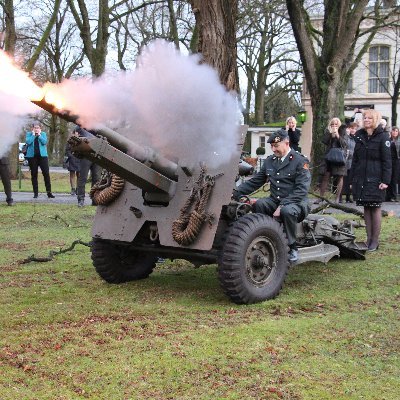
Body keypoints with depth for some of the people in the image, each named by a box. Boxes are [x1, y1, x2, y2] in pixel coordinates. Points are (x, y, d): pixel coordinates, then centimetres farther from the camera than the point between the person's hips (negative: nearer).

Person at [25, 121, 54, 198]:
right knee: (34, 175, 4)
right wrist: (33, 134, -7)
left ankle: (49, 192, -5)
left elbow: (44, 142, -8)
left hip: (42, 155, 0)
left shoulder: (43, 134, 9)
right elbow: (28, 142, -10)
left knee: (46, 173, -7)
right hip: (32, 156, 0)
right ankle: (35, 193, 11)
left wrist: (39, 135, -6)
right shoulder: (29, 134, 7)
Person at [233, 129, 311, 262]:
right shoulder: (269, 161, 13)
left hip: (295, 202, -5)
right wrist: (236, 193, -2)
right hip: (275, 200, 5)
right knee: (258, 204, -26)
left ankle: (292, 248, -18)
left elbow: (301, 190, -15)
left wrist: (282, 206, -24)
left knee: (287, 211, -38)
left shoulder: (300, 161, -6)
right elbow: (254, 182, 13)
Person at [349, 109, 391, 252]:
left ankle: (375, 240, 6)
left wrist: (385, 180, -15)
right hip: (361, 179, 5)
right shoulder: (360, 136, 11)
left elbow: (387, 160, -8)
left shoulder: (382, 137, -5)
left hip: (375, 179, -5)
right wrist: (352, 179, 11)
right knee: (366, 208, 8)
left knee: (375, 208, 0)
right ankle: (369, 238, 15)